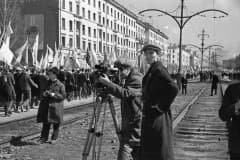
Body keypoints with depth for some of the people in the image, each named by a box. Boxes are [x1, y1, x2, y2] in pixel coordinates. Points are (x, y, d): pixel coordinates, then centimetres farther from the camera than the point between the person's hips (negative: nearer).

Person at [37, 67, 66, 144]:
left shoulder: (60, 85, -8)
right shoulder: (47, 83, 9)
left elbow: (63, 96, -9)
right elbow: (43, 92, 21)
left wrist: (53, 94, -18)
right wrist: (44, 94, -2)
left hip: (56, 106, -4)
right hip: (47, 106, 4)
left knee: (55, 123, 7)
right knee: (46, 123, 6)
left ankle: (54, 138, 20)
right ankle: (44, 138, 13)